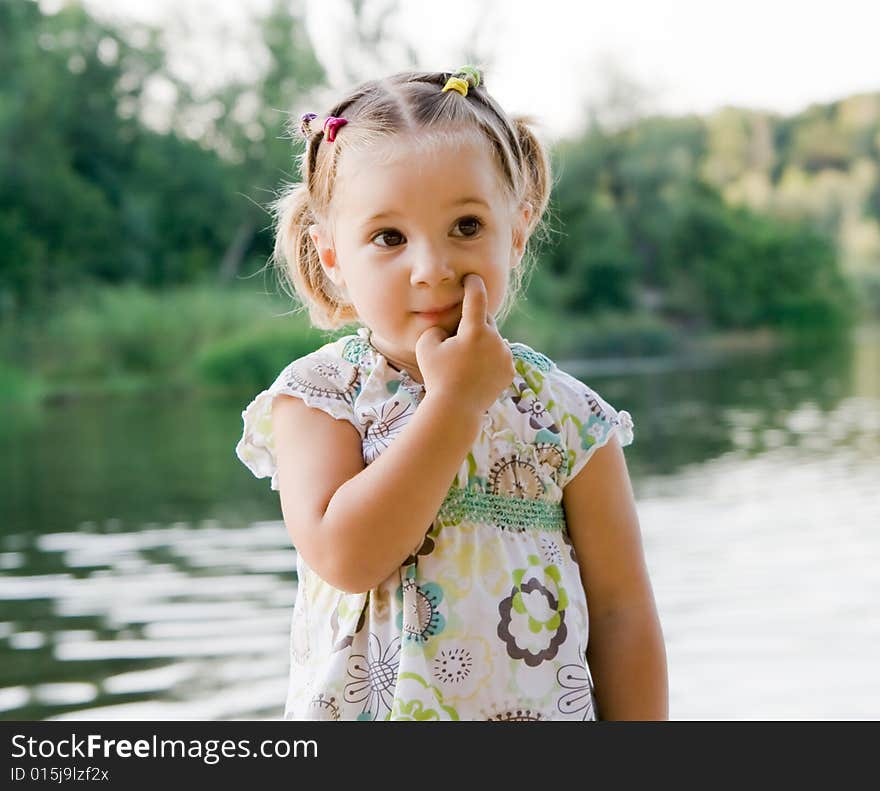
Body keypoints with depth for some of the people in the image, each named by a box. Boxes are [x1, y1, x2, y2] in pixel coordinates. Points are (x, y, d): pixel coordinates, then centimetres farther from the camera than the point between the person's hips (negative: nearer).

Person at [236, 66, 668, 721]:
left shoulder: (565, 415, -8)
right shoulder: (315, 398, -9)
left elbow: (622, 611, -4)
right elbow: (345, 557, -24)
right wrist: (455, 399, -23)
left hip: (544, 706, 1)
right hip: (363, 707, 0)